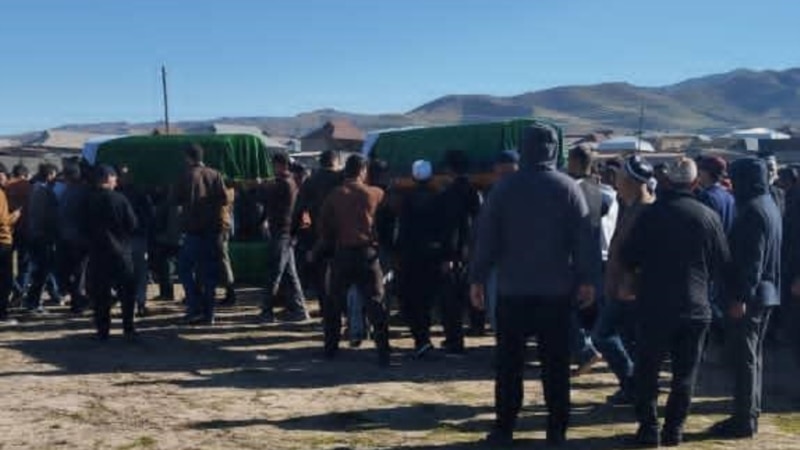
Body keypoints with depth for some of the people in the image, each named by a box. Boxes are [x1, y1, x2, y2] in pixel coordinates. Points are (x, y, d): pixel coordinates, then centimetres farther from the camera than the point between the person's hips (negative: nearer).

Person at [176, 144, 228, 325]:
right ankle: (208, 313, 9)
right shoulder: (214, 175, 4)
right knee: (209, 272, 8)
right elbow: (224, 199, 0)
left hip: (194, 229, -4)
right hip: (213, 229, 4)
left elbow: (179, 199, -4)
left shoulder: (189, 175, -6)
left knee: (184, 267, 8)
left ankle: (195, 308, -3)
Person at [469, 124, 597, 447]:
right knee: (555, 361, 7)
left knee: (509, 361, 6)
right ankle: (556, 429, 10)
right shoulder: (567, 188, -1)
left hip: (512, 289, 0)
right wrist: (586, 279, 1)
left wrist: (477, 278, 4)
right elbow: (584, 237, -3)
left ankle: (504, 428, 8)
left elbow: (486, 236, 0)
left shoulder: (504, 188, 0)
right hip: (557, 289, 0)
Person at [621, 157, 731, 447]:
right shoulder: (709, 217, -3)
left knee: (647, 370, 8)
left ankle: (649, 427, 4)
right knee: (685, 372, 11)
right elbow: (723, 265, 4)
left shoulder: (650, 214, -7)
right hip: (695, 307, 1)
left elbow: (629, 259, -3)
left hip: (654, 306, -1)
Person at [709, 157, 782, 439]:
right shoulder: (768, 205, 15)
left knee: (745, 357, -5)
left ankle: (744, 420, 0)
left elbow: (752, 259, -23)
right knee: (753, 356, 15)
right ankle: (749, 415, 23)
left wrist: (741, 296, -23)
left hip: (750, 296, -10)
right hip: (766, 292, 10)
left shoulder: (752, 210, -17)